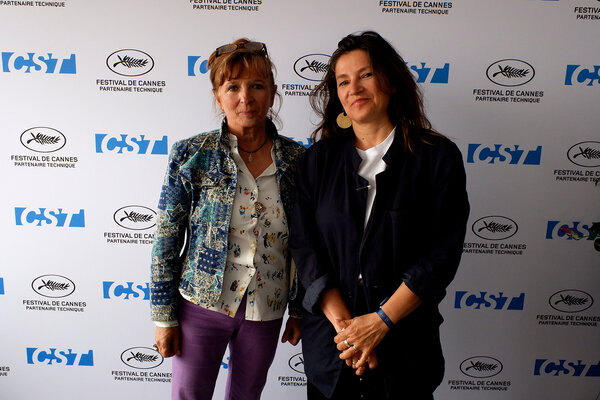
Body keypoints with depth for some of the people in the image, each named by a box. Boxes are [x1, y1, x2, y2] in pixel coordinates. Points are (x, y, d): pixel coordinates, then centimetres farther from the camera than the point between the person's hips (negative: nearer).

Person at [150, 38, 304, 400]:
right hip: (203, 303, -2)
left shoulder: (296, 159, -3)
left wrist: (299, 310, 6)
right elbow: (167, 238, -5)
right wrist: (164, 316, -4)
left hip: (266, 309, 2)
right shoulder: (191, 155, -9)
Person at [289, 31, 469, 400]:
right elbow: (304, 246, -5)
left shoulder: (439, 156, -6)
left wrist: (380, 321, -15)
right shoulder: (318, 160, 0)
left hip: (405, 342, -1)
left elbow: (442, 255, -10)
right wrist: (344, 324, -13)